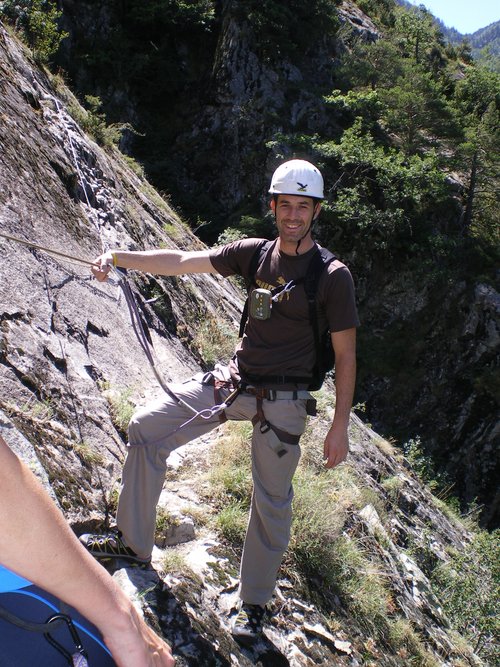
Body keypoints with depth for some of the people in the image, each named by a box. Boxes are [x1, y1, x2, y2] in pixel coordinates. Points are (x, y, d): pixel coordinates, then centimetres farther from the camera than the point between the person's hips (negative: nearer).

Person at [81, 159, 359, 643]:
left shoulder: (332, 276, -10)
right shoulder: (254, 253, 3)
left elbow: (346, 355, -7)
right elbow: (182, 262, -4)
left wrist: (340, 426, -9)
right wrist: (119, 257, -18)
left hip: (282, 401, -4)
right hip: (232, 379, 5)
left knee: (271, 503, 5)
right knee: (146, 428, -1)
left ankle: (252, 605, 28)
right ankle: (133, 543, 14)